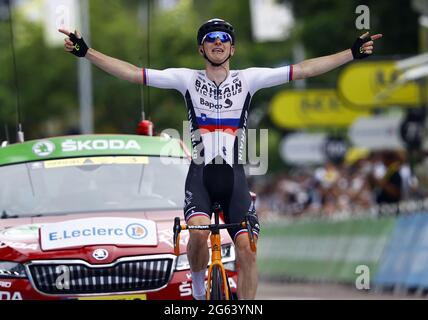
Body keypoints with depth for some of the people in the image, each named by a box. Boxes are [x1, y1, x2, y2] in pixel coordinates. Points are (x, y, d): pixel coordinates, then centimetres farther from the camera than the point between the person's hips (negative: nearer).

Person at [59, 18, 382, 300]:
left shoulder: (249, 79, 5)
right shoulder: (187, 79, 4)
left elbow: (304, 69, 0)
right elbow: (131, 73, -2)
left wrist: (353, 53, -7)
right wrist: (86, 51, -11)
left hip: (234, 176, 1)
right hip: (200, 173, -1)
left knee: (247, 248, -9)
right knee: (199, 231, -27)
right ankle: (198, 284, 2)